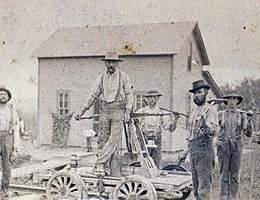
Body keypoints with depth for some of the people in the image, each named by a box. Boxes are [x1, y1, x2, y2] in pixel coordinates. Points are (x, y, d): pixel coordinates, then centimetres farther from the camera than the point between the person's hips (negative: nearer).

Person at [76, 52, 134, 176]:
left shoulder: (123, 77, 6)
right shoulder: (101, 79, 14)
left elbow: (129, 95, 3)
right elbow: (93, 95, 17)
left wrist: (127, 111, -9)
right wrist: (83, 111, 13)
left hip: (118, 110, -3)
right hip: (104, 110, 3)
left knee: (114, 138, -17)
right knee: (103, 139, -2)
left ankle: (100, 163, -17)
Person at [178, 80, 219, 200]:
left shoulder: (210, 110, -8)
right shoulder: (194, 111, 18)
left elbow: (214, 131, -21)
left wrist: (205, 123, -38)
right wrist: (185, 153, 24)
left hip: (204, 151, -8)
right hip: (193, 152, 9)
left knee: (204, 187, -9)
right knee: (196, 187, 12)